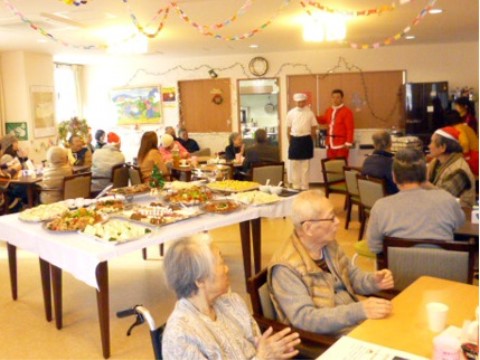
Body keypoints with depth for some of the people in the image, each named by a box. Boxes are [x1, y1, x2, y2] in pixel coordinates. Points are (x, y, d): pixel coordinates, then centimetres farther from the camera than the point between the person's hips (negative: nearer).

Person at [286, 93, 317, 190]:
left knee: (305, 164, 5)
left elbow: (314, 128, 4)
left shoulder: (309, 113, 0)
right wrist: (291, 141, 5)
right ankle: (296, 186, 16)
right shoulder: (291, 113, 2)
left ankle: (304, 186, 13)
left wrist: (311, 141, 2)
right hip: (295, 140, 1)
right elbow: (288, 129, 7)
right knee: (294, 164, 5)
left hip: (306, 140, -1)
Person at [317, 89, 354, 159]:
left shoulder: (347, 111, -9)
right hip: (330, 144, 6)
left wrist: (348, 143, -17)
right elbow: (324, 120, 30)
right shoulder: (329, 110, 11)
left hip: (341, 144, -6)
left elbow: (350, 129, -12)